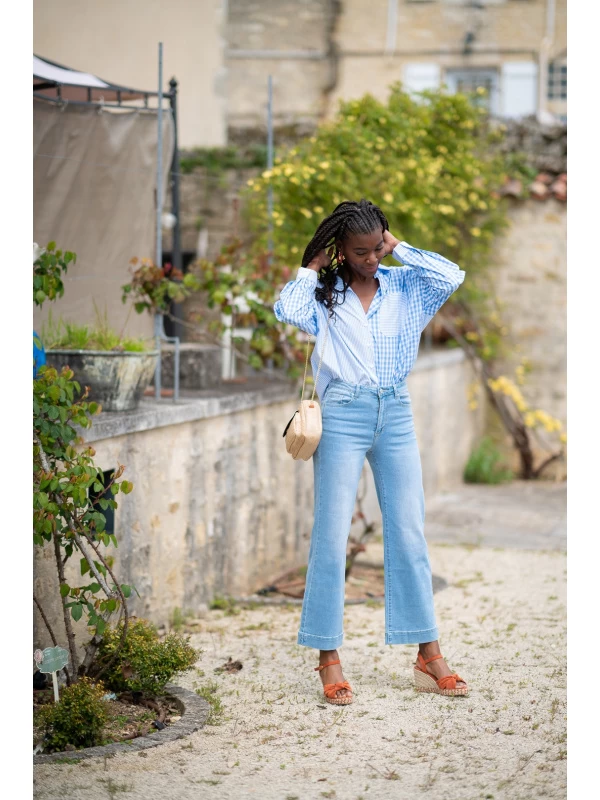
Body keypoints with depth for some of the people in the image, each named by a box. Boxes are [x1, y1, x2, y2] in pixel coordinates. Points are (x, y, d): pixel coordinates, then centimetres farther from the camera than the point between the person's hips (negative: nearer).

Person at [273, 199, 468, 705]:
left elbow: (453, 276, -7)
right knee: (332, 536, -3)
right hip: (343, 415, -3)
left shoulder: (402, 286, 9)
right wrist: (311, 268, -5)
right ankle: (329, 658, 4)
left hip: (396, 414, 3)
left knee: (410, 535, 6)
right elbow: (286, 309, -19)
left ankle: (428, 655, 12)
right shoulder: (323, 293, 2)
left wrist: (400, 249, -1)